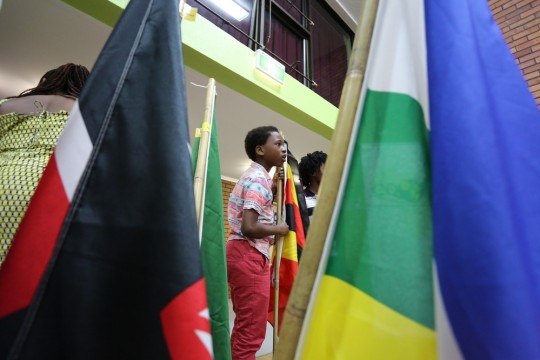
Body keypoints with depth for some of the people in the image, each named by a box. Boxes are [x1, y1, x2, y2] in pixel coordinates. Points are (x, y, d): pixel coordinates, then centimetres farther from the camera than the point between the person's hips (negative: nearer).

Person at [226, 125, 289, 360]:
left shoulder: (255, 176, 16)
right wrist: (278, 229, -8)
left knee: (244, 326, 20)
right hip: (249, 255, -11)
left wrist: (275, 186, 14)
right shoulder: (259, 179, -15)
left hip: (244, 254, 11)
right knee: (252, 331, 0)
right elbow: (249, 228, -24)